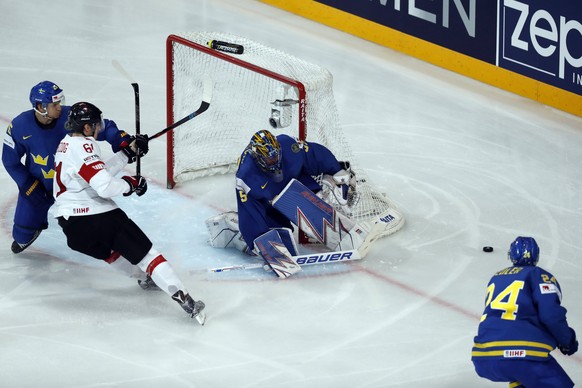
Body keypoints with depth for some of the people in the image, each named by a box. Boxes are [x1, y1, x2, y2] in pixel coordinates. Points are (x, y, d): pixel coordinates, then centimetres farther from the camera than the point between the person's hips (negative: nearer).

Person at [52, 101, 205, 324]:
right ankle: (184, 299, -15)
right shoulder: (83, 147, -15)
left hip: (69, 222, 8)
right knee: (145, 252, -6)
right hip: (96, 217, -8)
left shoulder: (66, 145, 14)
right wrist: (129, 184, -5)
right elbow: (105, 186, -24)